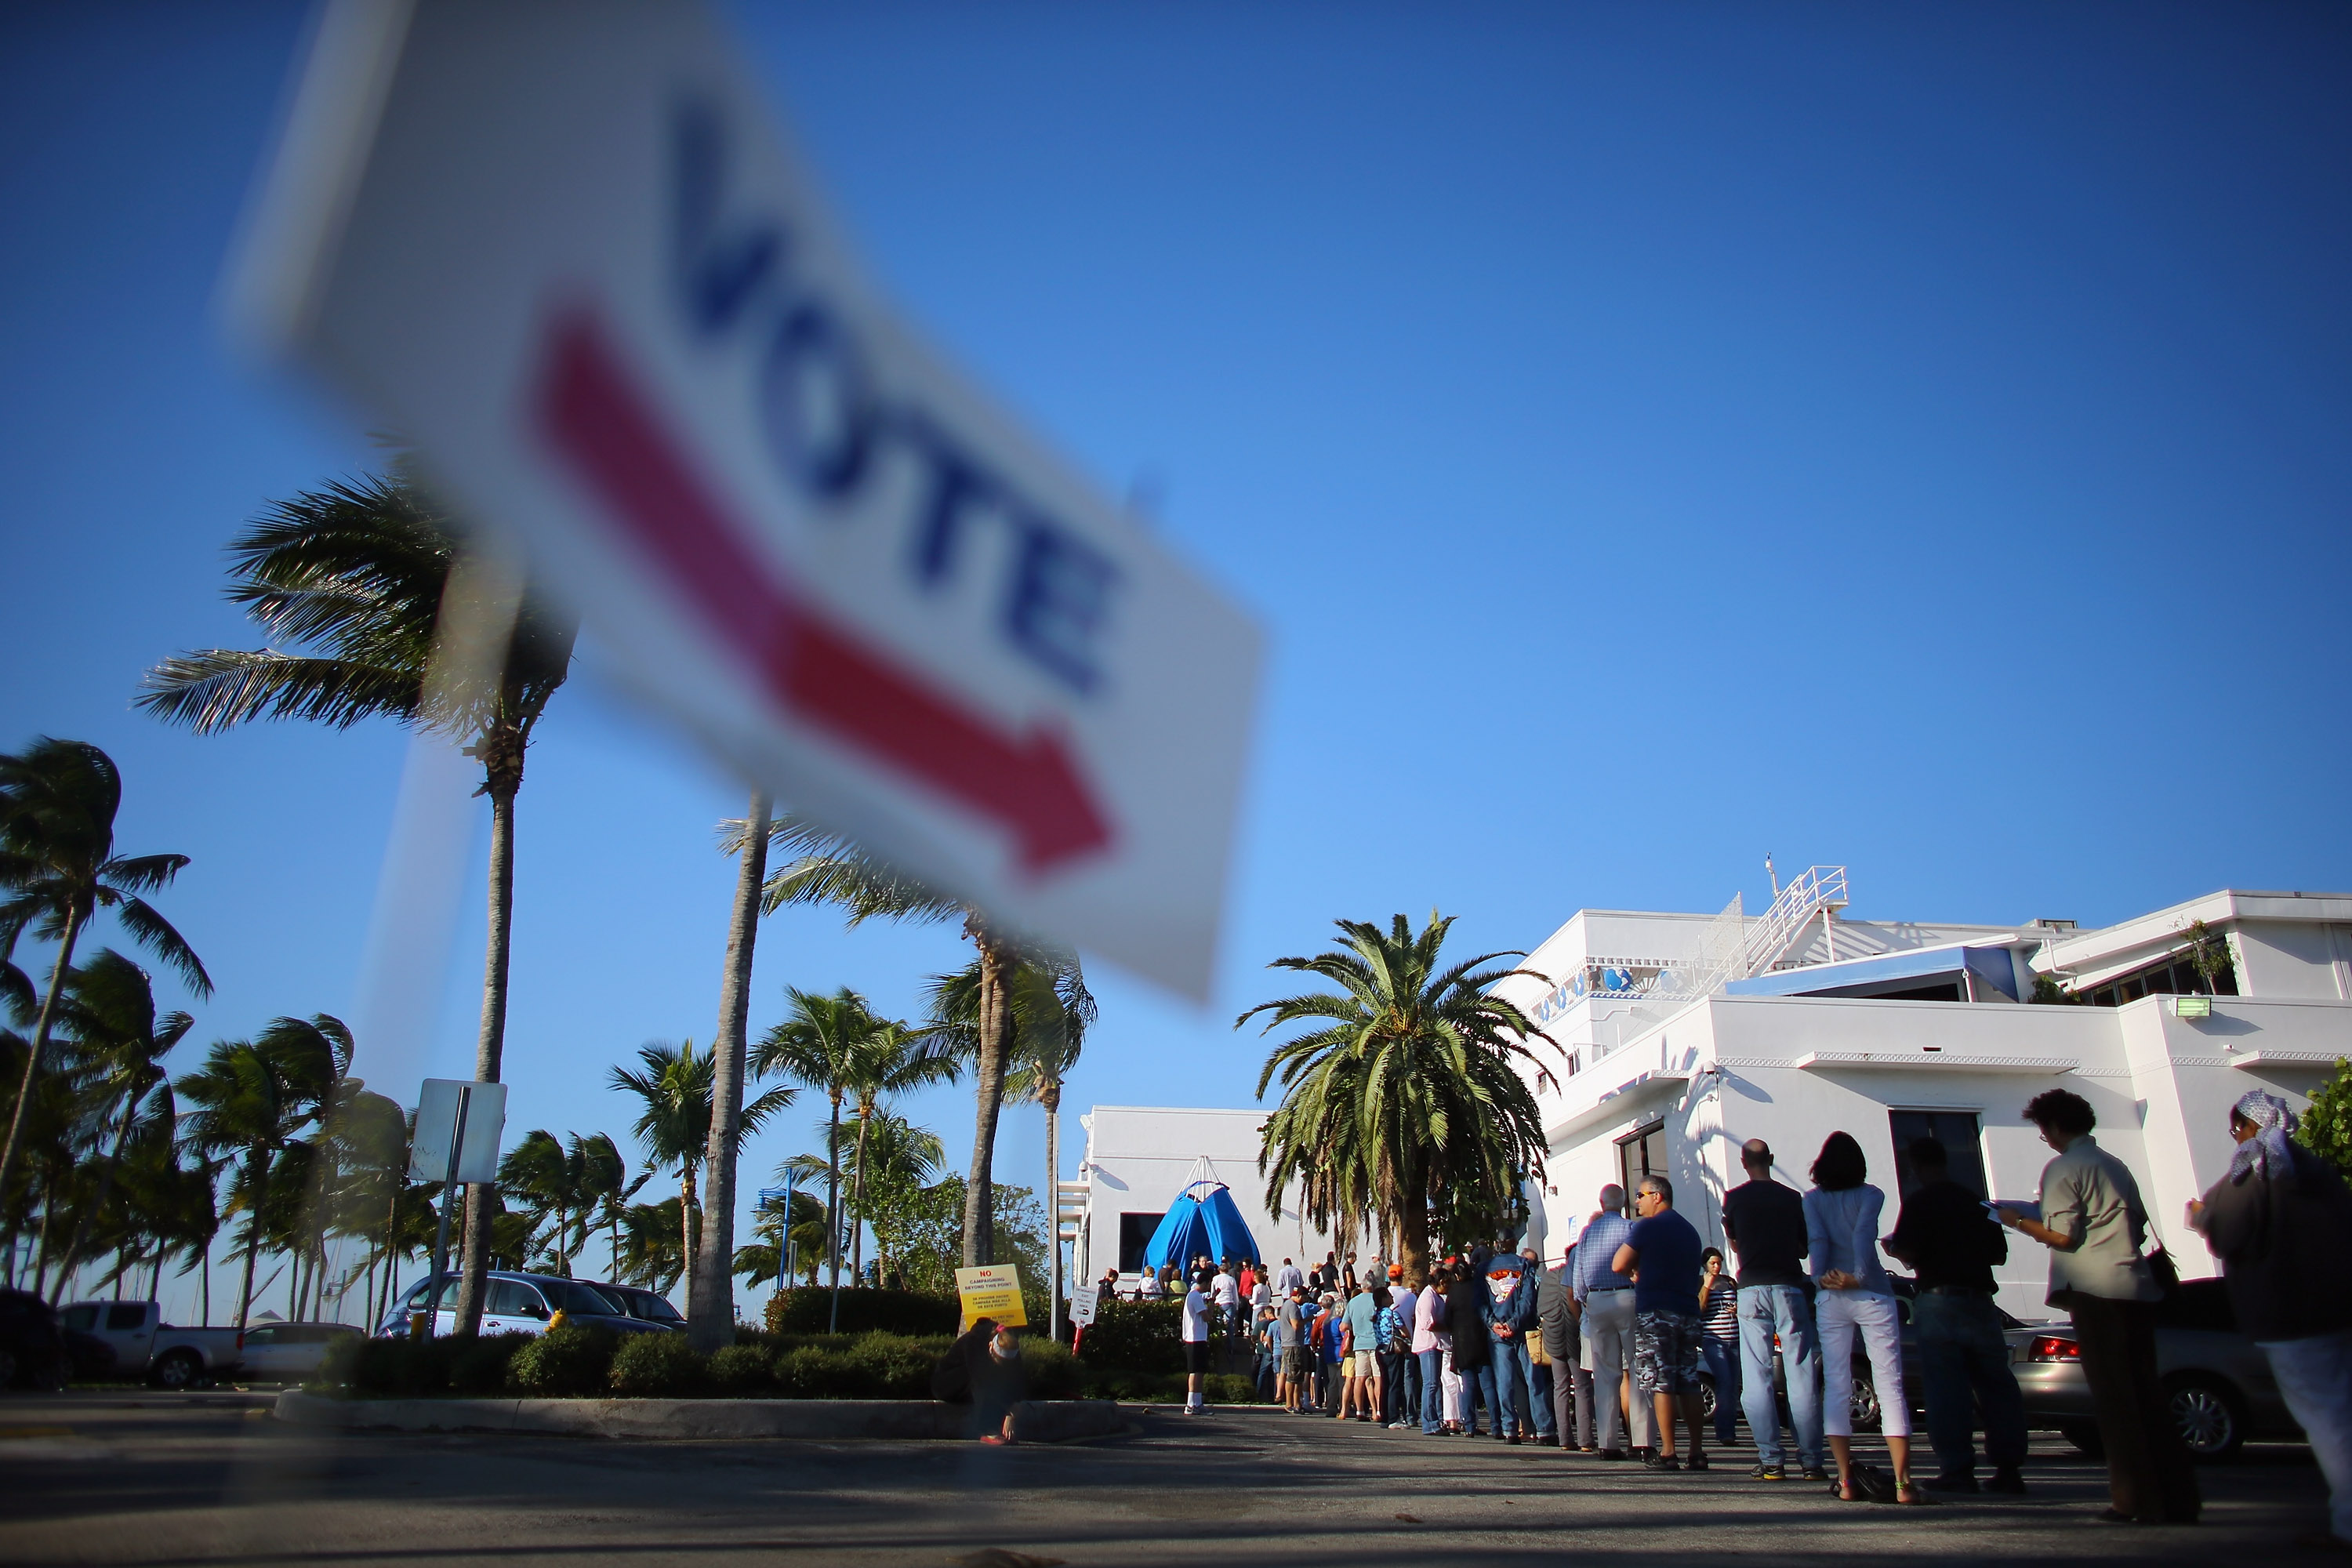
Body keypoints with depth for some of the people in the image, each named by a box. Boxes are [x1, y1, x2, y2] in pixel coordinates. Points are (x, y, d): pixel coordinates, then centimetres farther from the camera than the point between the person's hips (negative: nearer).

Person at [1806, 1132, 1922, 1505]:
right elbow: (1863, 1234, -12)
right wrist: (1858, 1277, -16)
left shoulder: (1813, 1200, 8)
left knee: (1836, 1387, 4)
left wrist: (1821, 1277, -12)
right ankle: (1903, 1482, -7)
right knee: (1890, 1386, -1)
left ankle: (1847, 1481, 1)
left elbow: (1817, 1239, -7)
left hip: (1830, 1297, 2)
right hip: (1872, 1294, -2)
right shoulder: (1871, 1195, 3)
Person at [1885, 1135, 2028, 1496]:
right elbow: (1999, 1253, 16)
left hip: (1938, 1300, -5)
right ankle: (2008, 1468, 10)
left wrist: (1891, 1246, 6)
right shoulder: (1976, 1201, 11)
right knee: (1996, 1384, 10)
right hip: (1980, 1300, 5)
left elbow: (1909, 1253, -15)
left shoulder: (1918, 1202, -7)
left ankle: (1958, 1469, -1)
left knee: (1946, 1388, -1)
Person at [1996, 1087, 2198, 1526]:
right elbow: (2140, 1228, 22)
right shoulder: (2116, 1165, 18)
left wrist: (2019, 1222, 3)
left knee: (2114, 1398, -2)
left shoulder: (2062, 1168, -7)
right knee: (2147, 1395, 11)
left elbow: (2062, 1237, -13)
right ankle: (2178, 1497, 11)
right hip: (2138, 1288, 8)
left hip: (2095, 1291, -7)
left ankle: (2136, 1500, -1)